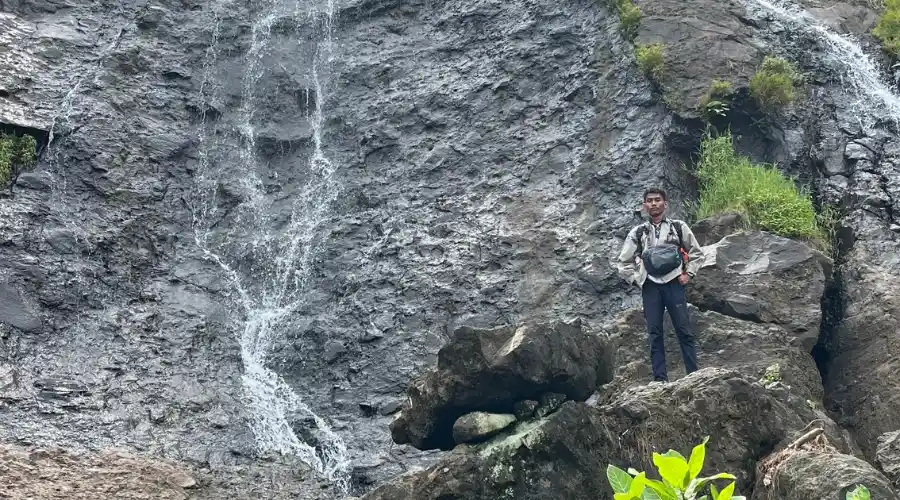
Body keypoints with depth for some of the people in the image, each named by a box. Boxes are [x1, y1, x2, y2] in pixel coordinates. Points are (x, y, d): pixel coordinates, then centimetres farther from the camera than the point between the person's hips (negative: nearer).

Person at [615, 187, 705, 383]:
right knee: (655, 333, -1)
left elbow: (697, 253, 14)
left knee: (684, 330, -5)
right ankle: (660, 379, 0)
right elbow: (622, 262, 15)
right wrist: (636, 279, 6)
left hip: (673, 284, -1)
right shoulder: (637, 233, 9)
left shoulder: (678, 227, 7)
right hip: (650, 286, 2)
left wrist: (688, 274, 3)